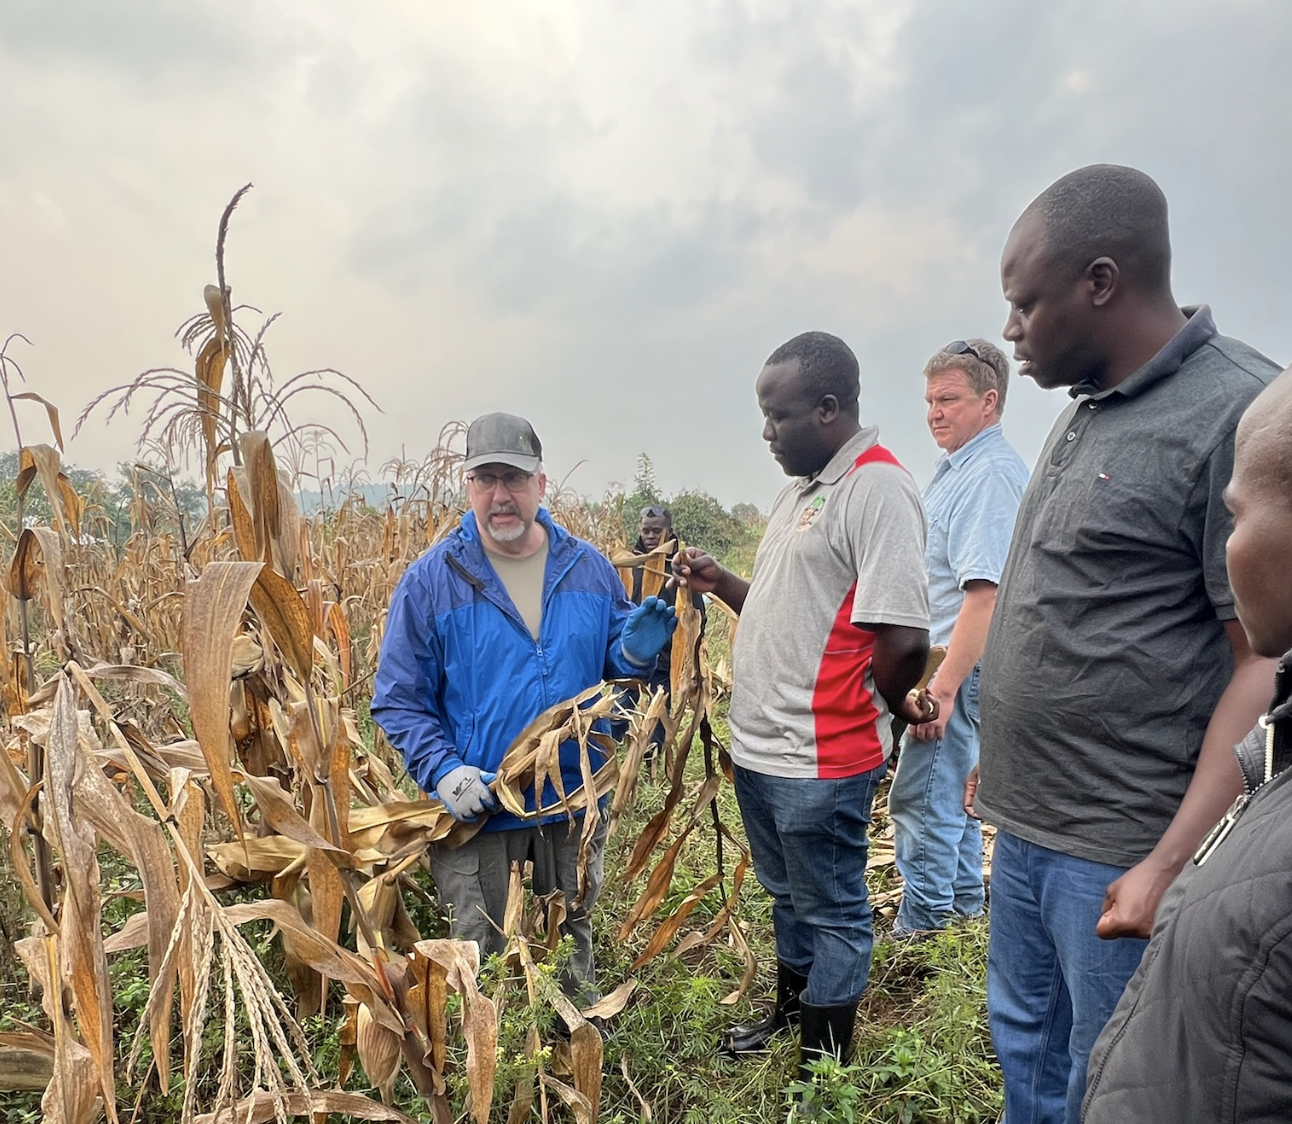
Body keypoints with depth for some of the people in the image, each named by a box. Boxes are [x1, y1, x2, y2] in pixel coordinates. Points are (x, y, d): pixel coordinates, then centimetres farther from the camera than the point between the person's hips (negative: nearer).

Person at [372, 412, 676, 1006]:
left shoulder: (588, 568, -3)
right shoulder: (432, 580, -12)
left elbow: (611, 664, 6)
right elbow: (398, 699, -9)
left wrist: (636, 650, -17)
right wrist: (442, 770, -23)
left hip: (576, 799, 3)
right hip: (476, 806, -3)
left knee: (572, 933, 25)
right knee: (481, 952, 15)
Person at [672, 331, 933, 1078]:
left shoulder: (877, 488, -19)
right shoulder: (804, 487, 11)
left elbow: (904, 639, -25)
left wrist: (888, 707, -8)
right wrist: (719, 583, 3)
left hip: (821, 760, -9)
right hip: (763, 748, 9)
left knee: (833, 912, 10)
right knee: (790, 897, 25)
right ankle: (790, 1015, 46)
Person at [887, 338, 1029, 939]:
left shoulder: (990, 474, -19)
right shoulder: (958, 467, 14)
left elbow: (985, 591, -26)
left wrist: (944, 686, -28)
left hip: (957, 667, -11)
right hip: (947, 662, 11)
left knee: (921, 796, -3)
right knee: (954, 788, 20)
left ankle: (921, 924, 11)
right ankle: (963, 901, 35)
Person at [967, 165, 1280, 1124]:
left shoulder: (1240, 415, -16)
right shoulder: (1087, 412, 10)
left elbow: (1269, 665, -19)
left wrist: (1173, 866, -21)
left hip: (1120, 854, -7)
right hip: (1027, 827, 8)